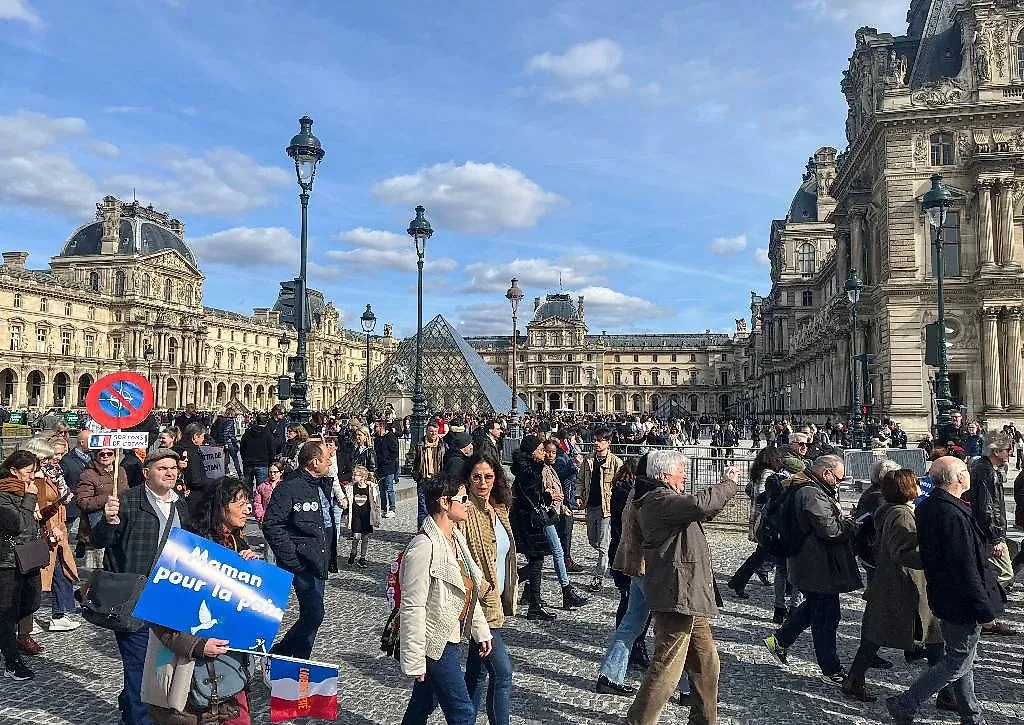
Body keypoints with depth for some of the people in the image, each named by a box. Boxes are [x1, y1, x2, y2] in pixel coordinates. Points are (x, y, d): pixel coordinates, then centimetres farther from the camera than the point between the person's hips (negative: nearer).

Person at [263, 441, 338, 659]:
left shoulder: (323, 485, 13)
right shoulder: (290, 487, -14)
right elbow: (272, 525, -18)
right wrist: (291, 559, -20)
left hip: (319, 562, 9)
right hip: (302, 562, -9)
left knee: (313, 614, 13)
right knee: (314, 614, -11)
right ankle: (279, 654, 7)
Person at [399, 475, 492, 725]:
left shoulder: (456, 538, 6)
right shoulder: (424, 547, -24)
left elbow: (469, 590, 15)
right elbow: (412, 608, -23)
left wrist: (481, 630, 16)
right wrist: (415, 661, -20)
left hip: (450, 638, 9)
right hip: (435, 643, -9)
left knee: (424, 704, 21)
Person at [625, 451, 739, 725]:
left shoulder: (666, 498, 18)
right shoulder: (659, 499, -17)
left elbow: (701, 510, 28)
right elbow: (699, 505, -33)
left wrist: (725, 485, 15)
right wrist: (729, 484, -17)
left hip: (688, 597, 11)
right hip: (676, 595, -11)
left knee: (706, 663, 19)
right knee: (666, 669, -4)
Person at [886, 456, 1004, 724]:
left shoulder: (927, 507, 3)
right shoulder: (953, 515, -28)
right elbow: (966, 569, -25)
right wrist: (985, 608, -17)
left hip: (944, 597, 10)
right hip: (962, 602, -10)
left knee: (961, 658, 22)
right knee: (958, 663, 4)